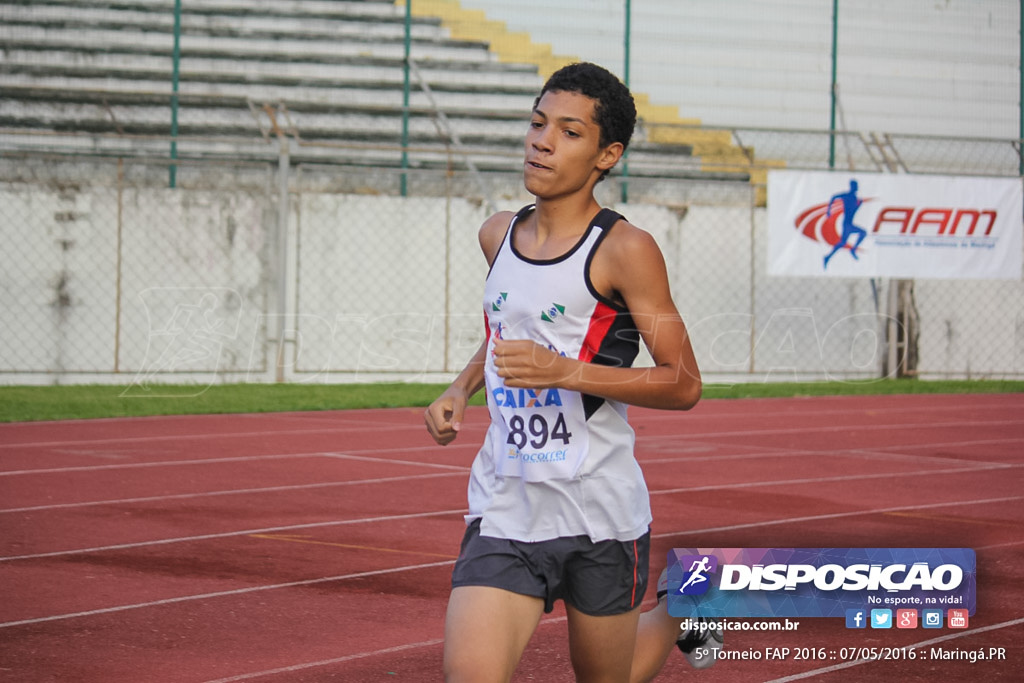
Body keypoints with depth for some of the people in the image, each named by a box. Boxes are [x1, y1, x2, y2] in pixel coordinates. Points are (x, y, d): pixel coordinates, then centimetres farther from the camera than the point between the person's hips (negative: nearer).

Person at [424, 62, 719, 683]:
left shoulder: (625, 250, -11)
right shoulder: (498, 236, 9)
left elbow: (684, 385, -12)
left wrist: (564, 371, -22)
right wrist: (462, 387, 12)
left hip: (599, 510, -4)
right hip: (504, 508, 4)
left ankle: (682, 607, 46)